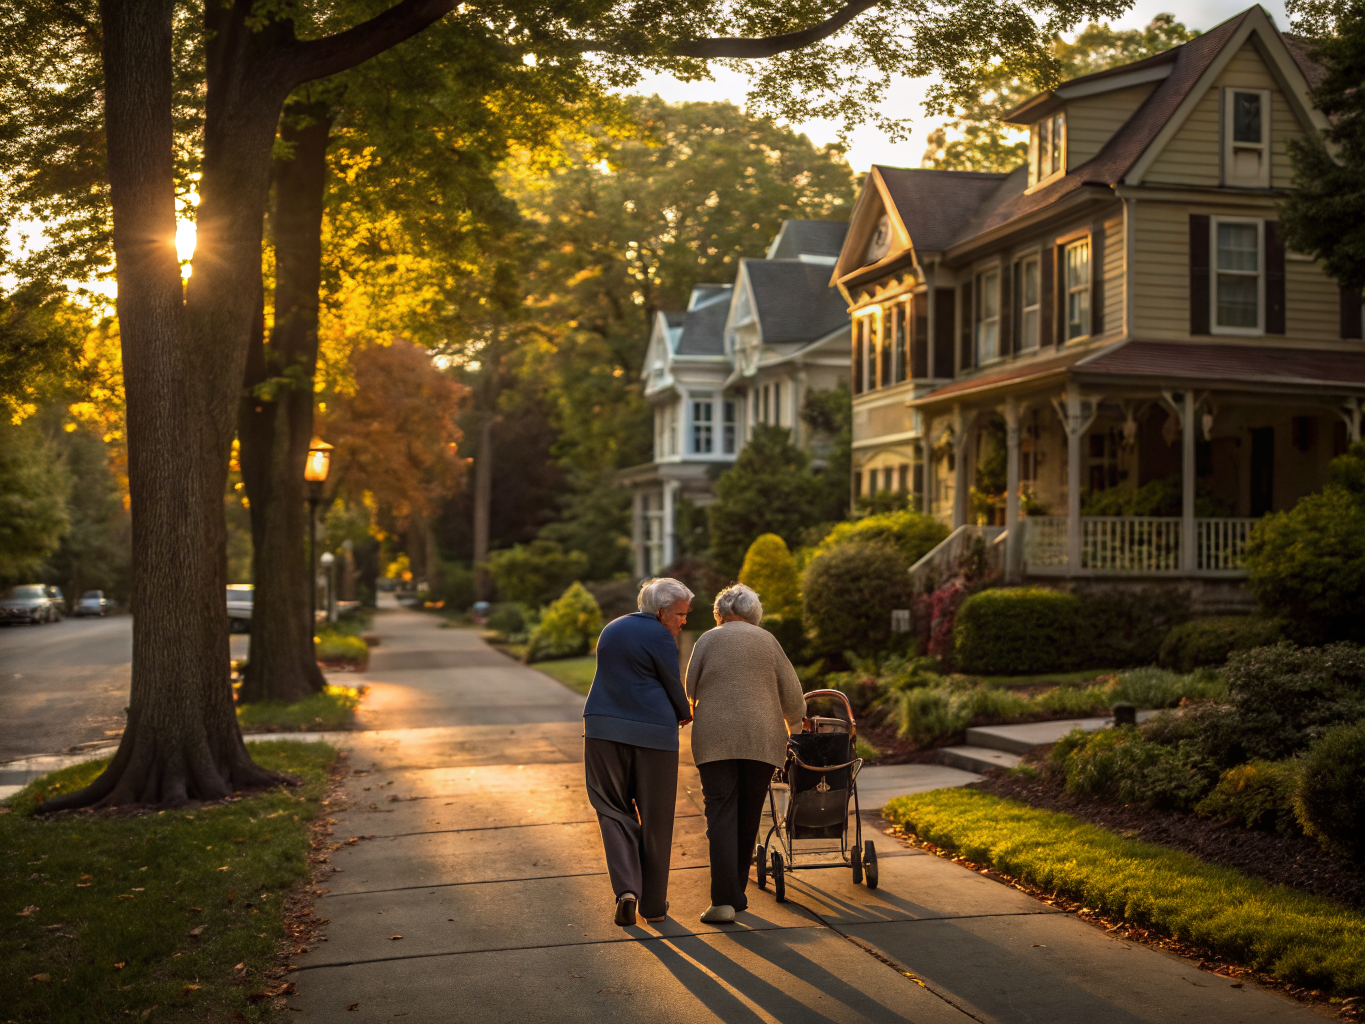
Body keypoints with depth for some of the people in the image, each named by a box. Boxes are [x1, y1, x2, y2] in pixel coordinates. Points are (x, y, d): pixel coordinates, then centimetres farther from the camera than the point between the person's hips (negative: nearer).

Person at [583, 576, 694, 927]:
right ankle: (653, 904, 16)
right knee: (655, 819, 7)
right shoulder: (660, 637, -7)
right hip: (652, 733, -5)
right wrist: (684, 713, 18)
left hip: (604, 730, 5)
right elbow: (673, 687, -4)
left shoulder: (611, 630, 16)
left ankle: (626, 888, -10)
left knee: (614, 810, 10)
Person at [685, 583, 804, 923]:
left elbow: (690, 692, 9)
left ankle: (725, 899, -15)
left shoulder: (707, 640, 9)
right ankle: (736, 892, 18)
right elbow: (792, 696, 11)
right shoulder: (767, 640, 13)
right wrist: (792, 726, 30)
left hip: (715, 737, -2)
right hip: (762, 737, 2)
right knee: (748, 817, 12)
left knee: (721, 817, -5)